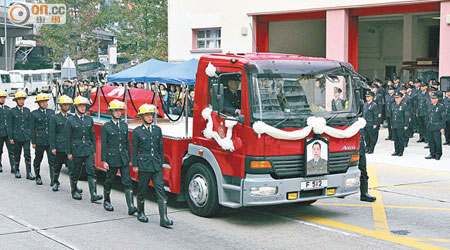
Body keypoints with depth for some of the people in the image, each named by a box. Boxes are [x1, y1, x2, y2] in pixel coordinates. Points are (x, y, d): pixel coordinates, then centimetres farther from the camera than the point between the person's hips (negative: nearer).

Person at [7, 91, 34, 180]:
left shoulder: (27, 110, 8)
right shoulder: (12, 111, -1)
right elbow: (10, 125, -2)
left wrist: (31, 135, 10)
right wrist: (10, 138, -6)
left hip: (26, 136, 2)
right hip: (16, 136, -2)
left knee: (27, 154, -4)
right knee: (17, 154, 8)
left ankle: (29, 173, -4)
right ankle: (17, 171, 25)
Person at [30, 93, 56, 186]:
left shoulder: (51, 112, 10)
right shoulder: (34, 114, 0)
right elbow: (32, 128, -1)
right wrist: (33, 142, -5)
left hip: (51, 141, 2)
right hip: (40, 141, -2)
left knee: (52, 160, -7)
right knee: (38, 160, 11)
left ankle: (53, 180, -9)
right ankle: (38, 177, 29)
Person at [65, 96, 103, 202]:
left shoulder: (89, 119, 10)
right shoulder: (70, 121, -2)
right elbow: (68, 138, -2)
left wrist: (94, 150, 11)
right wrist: (69, 152, -5)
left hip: (89, 150, 3)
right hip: (77, 150, -3)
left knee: (91, 170, -8)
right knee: (76, 172, 8)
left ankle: (93, 194, -12)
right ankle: (74, 191, 27)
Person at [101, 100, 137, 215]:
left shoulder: (124, 125, 10)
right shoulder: (106, 127, -3)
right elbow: (103, 145, -5)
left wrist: (129, 158, 12)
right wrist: (104, 161, -9)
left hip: (124, 159, 3)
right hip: (112, 158, -3)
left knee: (127, 182, -6)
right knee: (109, 181, 10)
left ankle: (131, 207, -12)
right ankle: (106, 201, 33)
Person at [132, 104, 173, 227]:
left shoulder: (157, 130, 10)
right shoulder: (137, 132, -1)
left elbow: (161, 147, 14)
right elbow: (135, 150, 0)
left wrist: (161, 162, 12)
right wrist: (135, 165, -2)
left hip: (156, 165, 3)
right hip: (144, 165, -3)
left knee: (160, 189, -6)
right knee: (142, 189, 8)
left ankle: (163, 218, -10)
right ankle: (140, 212, 30)